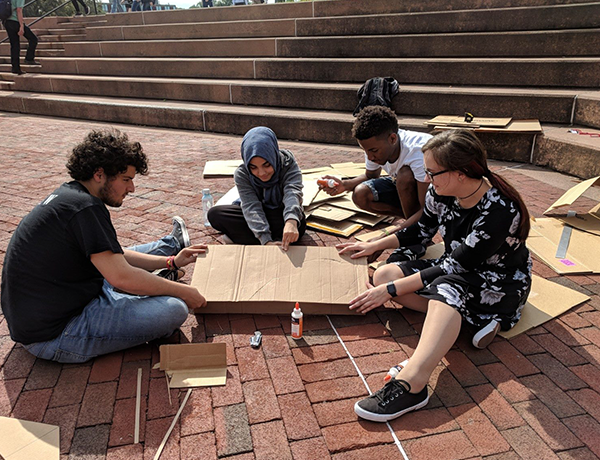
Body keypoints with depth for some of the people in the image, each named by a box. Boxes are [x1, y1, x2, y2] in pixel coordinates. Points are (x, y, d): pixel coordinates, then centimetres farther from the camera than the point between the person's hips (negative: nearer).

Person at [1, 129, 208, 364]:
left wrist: (171, 262, 13)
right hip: (52, 336, -10)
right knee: (174, 309, -20)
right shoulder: (85, 208, -25)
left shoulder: (67, 194, 7)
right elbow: (122, 276, -26)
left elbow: (115, 257, 14)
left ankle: (172, 244, 51)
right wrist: (183, 291, -14)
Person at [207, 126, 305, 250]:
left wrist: (291, 221, -61)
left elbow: (293, 193, -39)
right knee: (214, 214, -21)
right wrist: (266, 240, -44)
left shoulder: (289, 165, -22)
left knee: (299, 224, -37)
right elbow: (251, 207, -29)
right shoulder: (242, 174, -19)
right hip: (257, 216, 2)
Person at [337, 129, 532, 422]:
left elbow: (455, 266, -29)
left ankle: (410, 384, -56)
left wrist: (391, 290, -30)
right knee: (383, 274, -13)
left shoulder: (500, 211, -29)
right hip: (458, 268, 8)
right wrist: (374, 246, 9)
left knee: (446, 286, -41)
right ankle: (474, 319, -17)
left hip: (500, 285, -7)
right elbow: (422, 231, 11)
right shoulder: (442, 192, -9)